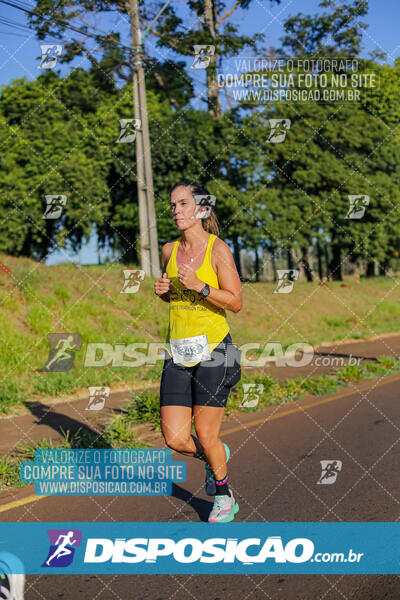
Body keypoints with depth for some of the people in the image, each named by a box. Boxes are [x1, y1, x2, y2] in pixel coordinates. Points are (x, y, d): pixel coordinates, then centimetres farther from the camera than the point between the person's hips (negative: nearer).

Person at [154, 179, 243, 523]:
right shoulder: (169, 250, 8)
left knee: (206, 437, 0)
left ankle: (224, 497, 27)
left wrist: (200, 287, -21)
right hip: (178, 353, 5)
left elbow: (236, 302, -8)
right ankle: (216, 456, 34)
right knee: (175, 439, 0)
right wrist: (161, 290, 0)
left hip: (213, 351, -5)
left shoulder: (218, 249, -7)